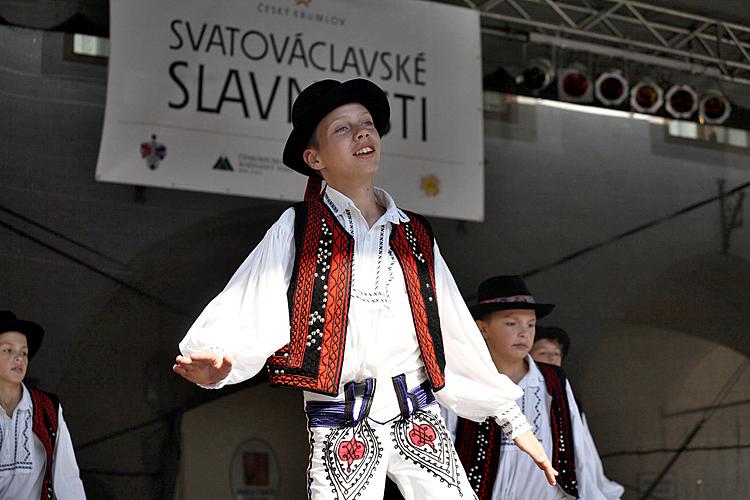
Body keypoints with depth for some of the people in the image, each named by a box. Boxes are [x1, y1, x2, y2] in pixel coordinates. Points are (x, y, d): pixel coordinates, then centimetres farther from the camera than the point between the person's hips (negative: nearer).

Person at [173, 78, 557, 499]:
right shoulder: (296, 231, 1)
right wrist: (218, 362, -32)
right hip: (341, 429, -3)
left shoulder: (416, 236, 12)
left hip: (420, 418, 3)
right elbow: (252, 318, -10)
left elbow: (457, 336, 15)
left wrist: (514, 421, 16)